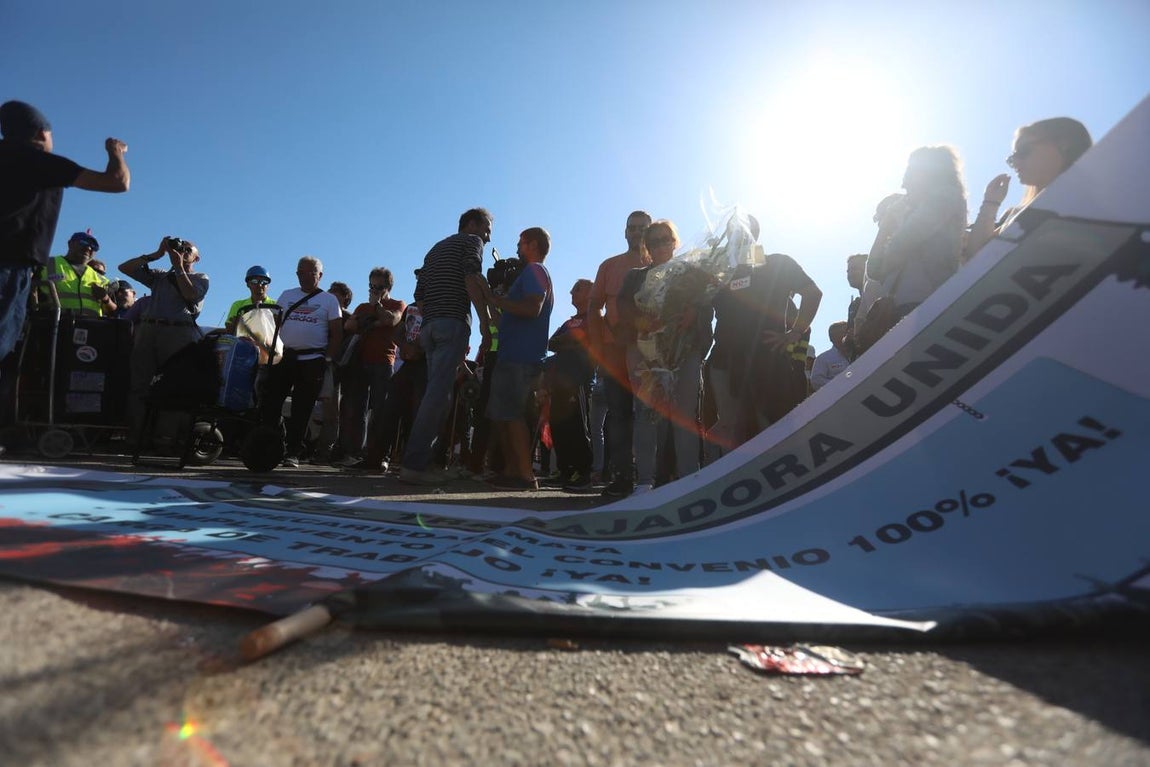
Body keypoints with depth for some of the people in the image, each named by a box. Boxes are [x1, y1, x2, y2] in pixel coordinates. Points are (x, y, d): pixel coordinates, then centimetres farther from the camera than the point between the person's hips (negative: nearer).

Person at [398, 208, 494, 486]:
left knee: (437, 394, 8)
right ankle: (414, 464, -18)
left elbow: (419, 296, 25)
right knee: (438, 394, -14)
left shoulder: (436, 248, 31)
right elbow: (472, 279, -12)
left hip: (429, 327, 8)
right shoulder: (472, 241, 8)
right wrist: (485, 320, -10)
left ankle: (418, 461, 5)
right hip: (454, 323, -8)